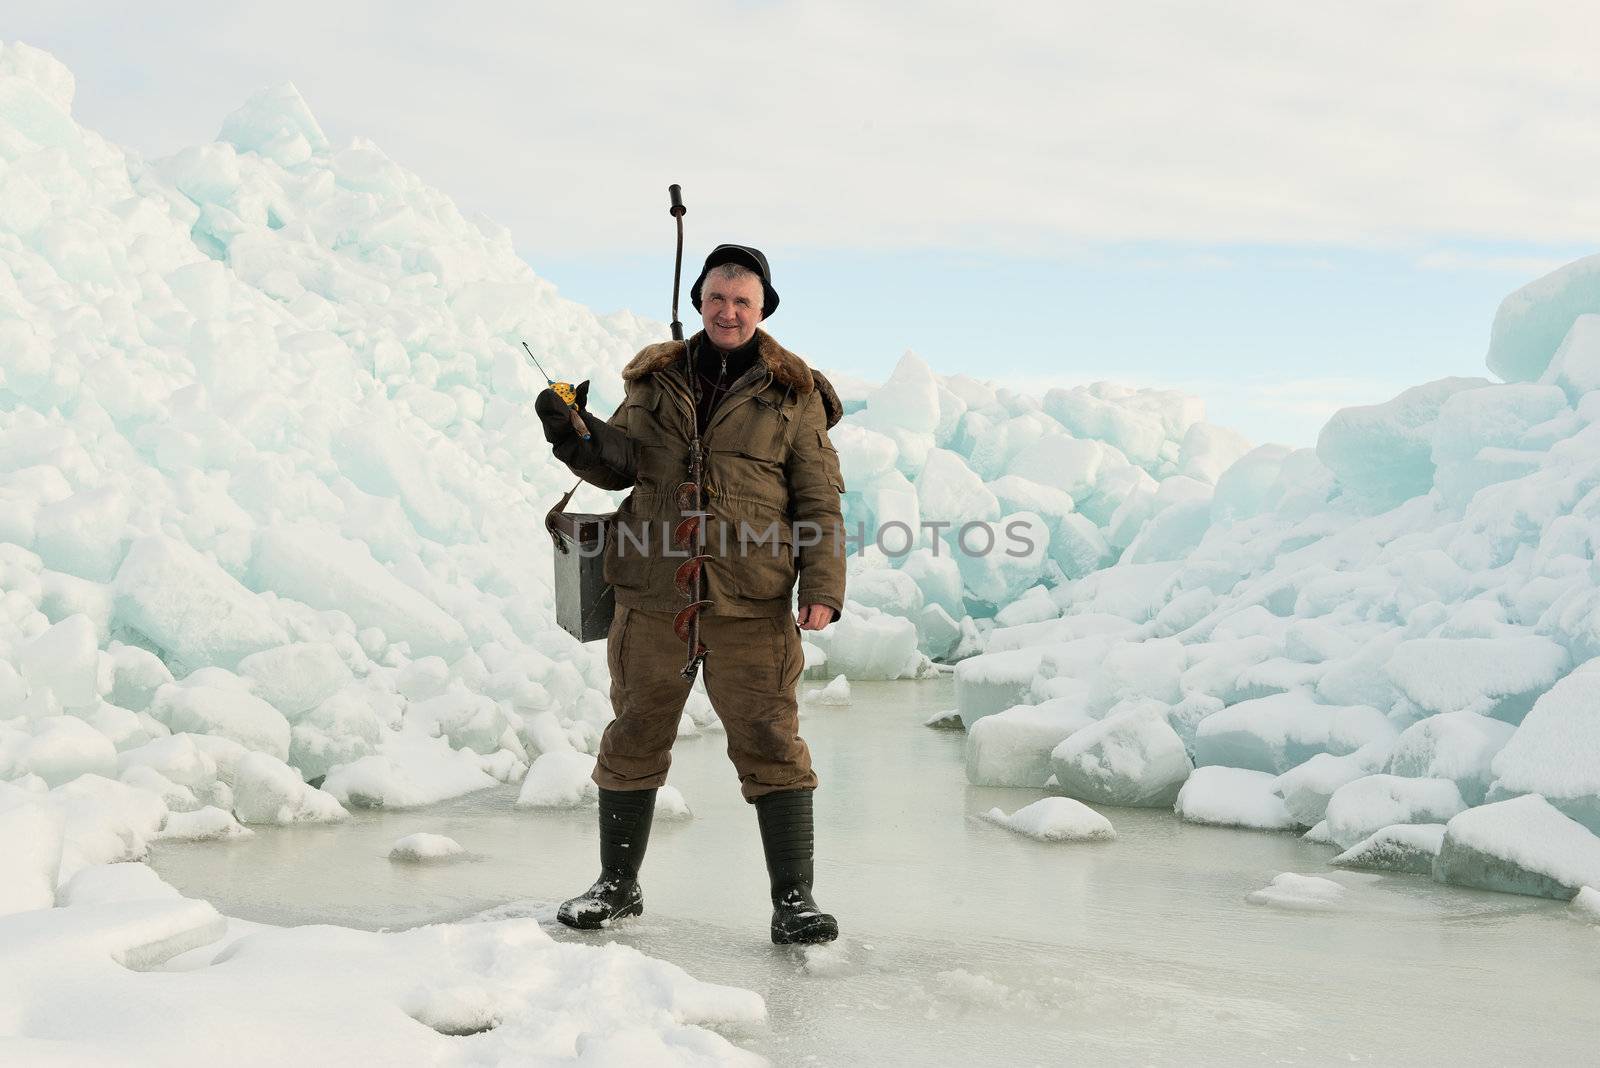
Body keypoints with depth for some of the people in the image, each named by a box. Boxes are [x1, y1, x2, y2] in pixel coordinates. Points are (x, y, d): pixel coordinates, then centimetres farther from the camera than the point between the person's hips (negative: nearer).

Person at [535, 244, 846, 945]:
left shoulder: (793, 395, 5)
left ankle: (793, 900, 8)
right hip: (652, 595, 3)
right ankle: (617, 886, 27)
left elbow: (819, 503, 3)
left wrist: (822, 586, -8)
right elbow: (619, 463, 6)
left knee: (772, 747, -3)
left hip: (751, 605, -2)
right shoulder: (656, 380, 12)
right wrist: (575, 432, -14)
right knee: (634, 738, 11)